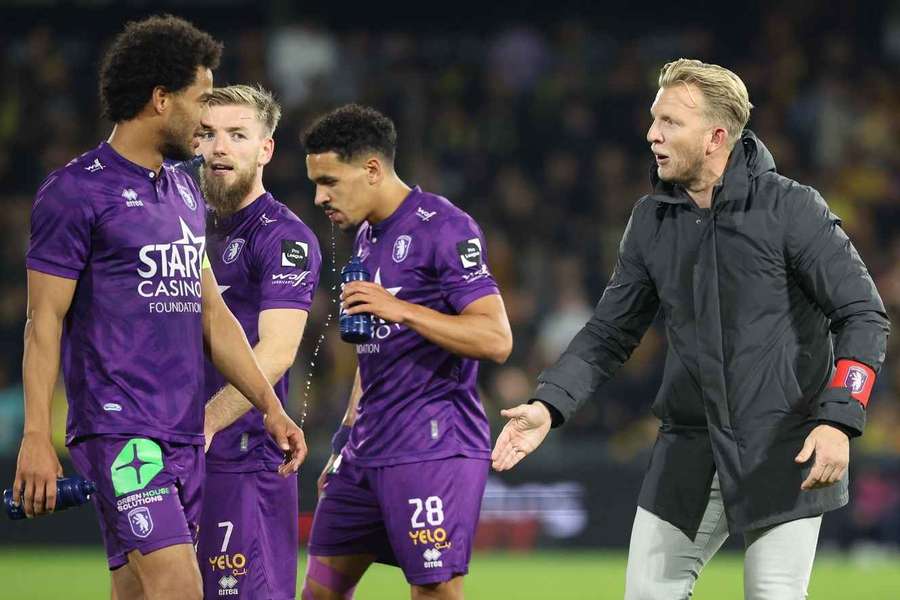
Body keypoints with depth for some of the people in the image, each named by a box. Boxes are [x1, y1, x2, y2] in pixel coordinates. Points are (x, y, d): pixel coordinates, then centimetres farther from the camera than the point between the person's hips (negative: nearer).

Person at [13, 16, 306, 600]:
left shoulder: (185, 192, 18)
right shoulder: (76, 191, -7)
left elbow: (211, 314, 22)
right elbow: (45, 323, -8)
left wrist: (271, 408, 16)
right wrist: (36, 438, -14)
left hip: (185, 435, 8)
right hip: (118, 431, -8)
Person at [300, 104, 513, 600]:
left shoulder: (444, 228, -11)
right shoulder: (366, 235, 17)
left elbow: (496, 340, -18)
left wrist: (401, 309, -23)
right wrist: (344, 443, 23)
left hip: (435, 451, -9)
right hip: (368, 452, 9)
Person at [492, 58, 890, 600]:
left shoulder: (792, 208, -10)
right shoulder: (651, 220, 6)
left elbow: (864, 316, -10)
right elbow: (611, 332, 12)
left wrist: (838, 421, -21)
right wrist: (549, 406, -3)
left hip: (784, 454, -5)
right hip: (688, 454, 5)